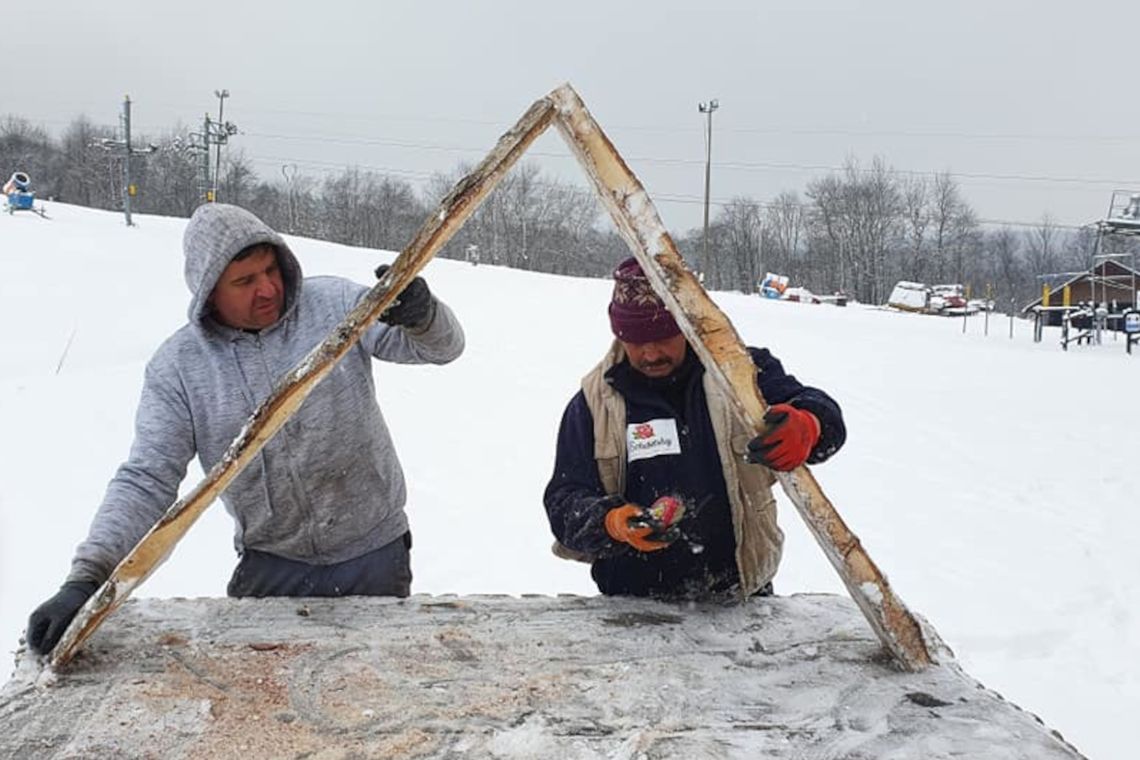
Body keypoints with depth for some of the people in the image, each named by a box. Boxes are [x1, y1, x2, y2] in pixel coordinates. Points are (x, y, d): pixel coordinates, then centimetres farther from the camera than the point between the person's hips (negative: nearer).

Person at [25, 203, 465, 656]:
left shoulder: (336, 304, -9)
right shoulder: (176, 367, -8)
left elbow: (442, 346, -11)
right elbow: (145, 481, -9)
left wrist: (421, 315, -36)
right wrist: (85, 578, -20)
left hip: (374, 555, 0)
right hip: (272, 567, 1)